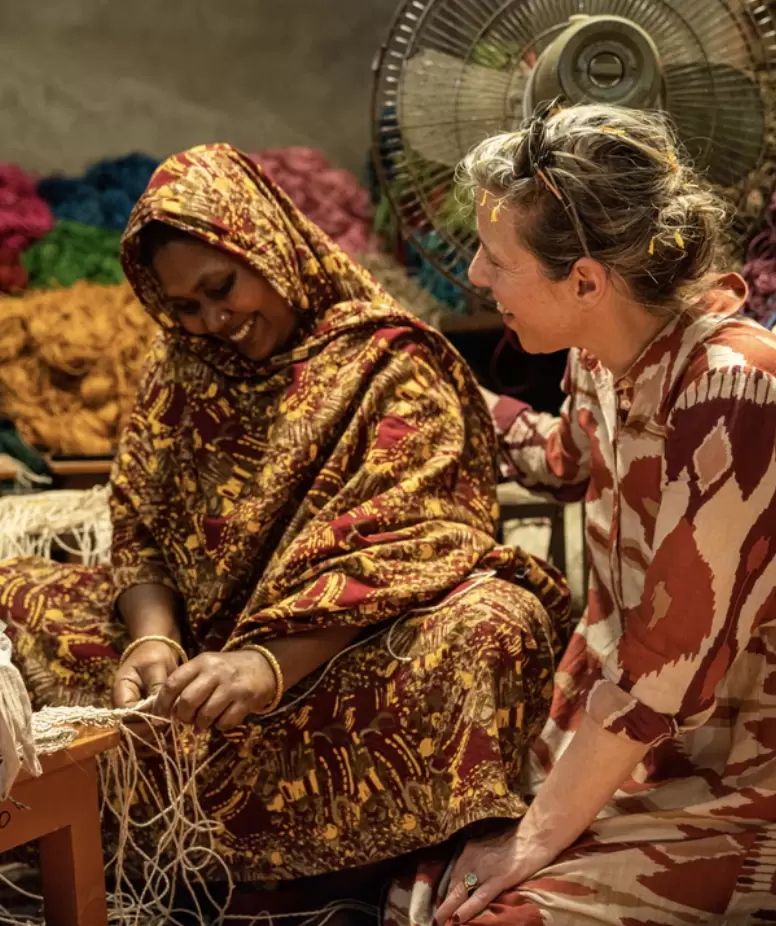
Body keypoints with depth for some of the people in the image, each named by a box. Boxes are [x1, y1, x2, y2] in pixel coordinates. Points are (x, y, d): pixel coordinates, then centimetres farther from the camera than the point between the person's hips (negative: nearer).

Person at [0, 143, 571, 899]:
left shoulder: (389, 366, -8)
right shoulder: (178, 369, 9)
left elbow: (390, 552, -19)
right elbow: (140, 531, 5)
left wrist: (269, 666, -33)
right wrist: (152, 638, -17)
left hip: (348, 648, -4)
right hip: (201, 636, 5)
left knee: (493, 625, -35)